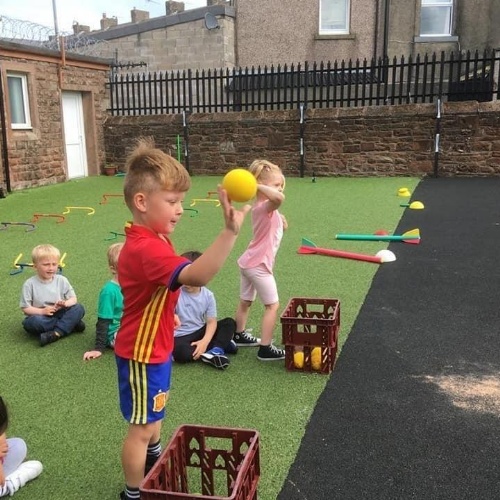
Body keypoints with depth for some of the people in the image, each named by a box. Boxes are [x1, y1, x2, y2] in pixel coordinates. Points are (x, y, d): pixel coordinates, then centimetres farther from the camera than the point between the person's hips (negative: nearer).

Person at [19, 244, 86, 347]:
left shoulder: (62, 280, -1)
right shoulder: (29, 284, -9)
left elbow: (73, 299, 2)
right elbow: (25, 308, -7)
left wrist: (65, 303, -21)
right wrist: (42, 311, -24)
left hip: (59, 314, 2)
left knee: (79, 308, -20)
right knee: (33, 321, -36)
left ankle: (56, 333, -31)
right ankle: (70, 324, -23)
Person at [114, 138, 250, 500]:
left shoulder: (151, 240, 1)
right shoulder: (146, 249, -34)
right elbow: (197, 276, -49)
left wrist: (166, 316, 21)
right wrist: (231, 231, -57)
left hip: (155, 346, 11)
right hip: (142, 354, -11)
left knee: (156, 414, 31)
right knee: (142, 426, 8)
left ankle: (154, 460, 55)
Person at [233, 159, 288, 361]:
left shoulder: (263, 207, 9)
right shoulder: (265, 206, -22)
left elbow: (273, 229, 21)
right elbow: (279, 198, -46)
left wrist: (280, 222, 2)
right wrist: (257, 185, -35)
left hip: (249, 262, 10)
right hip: (259, 265, -10)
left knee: (245, 302, 24)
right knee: (272, 305, -3)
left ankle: (239, 335, 41)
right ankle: (265, 349, 0)